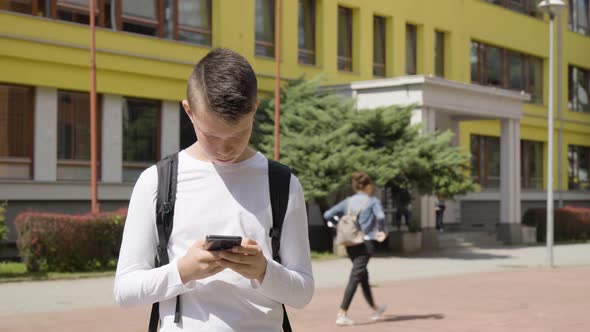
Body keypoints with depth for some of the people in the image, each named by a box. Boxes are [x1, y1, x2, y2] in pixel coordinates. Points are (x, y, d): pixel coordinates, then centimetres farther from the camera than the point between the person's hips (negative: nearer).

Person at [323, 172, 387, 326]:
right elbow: (380, 216, -22)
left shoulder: (348, 201, 9)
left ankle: (375, 309, 36)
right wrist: (381, 231, -4)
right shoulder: (373, 201, -3)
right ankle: (342, 314, -13)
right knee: (355, 277, -6)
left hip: (350, 244, 6)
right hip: (365, 243, -6)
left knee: (364, 276, 20)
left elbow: (328, 215, 4)